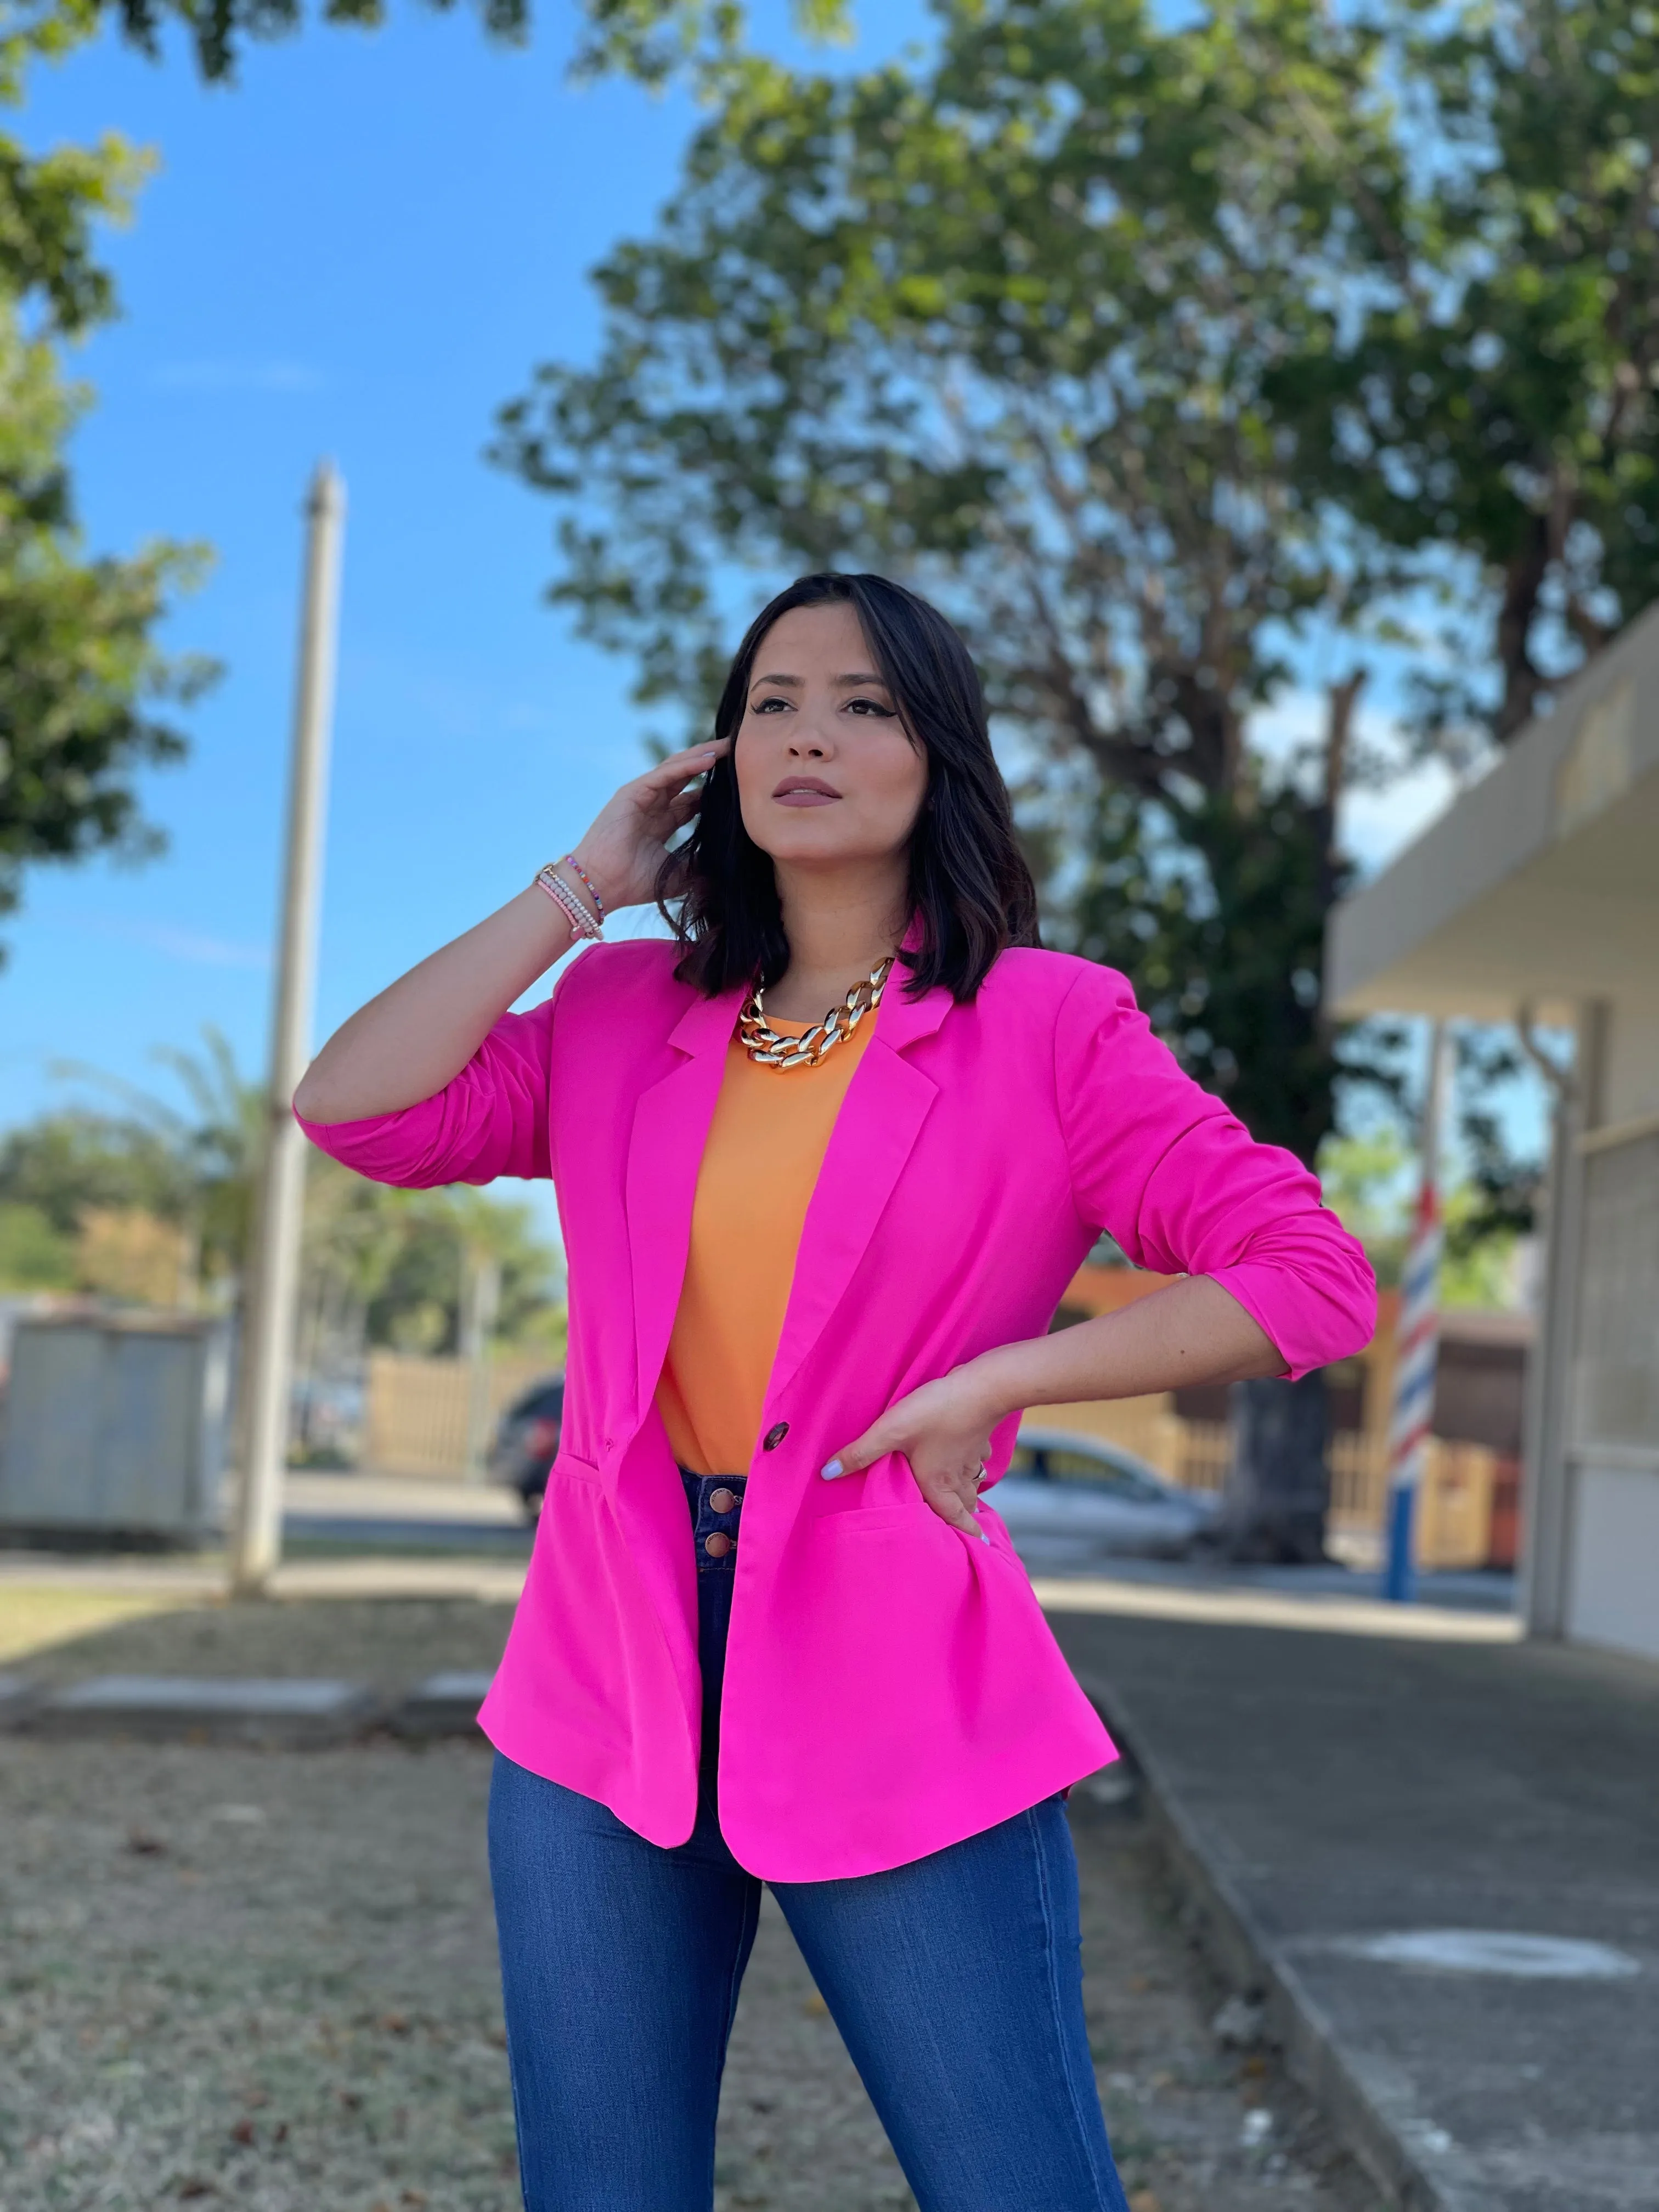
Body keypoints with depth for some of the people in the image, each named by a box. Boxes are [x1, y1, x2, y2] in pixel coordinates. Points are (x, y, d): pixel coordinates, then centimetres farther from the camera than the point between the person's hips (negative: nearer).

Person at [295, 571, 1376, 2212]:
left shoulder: (1044, 1026, -2)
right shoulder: (623, 1016, 9)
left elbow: (1311, 1277, -7)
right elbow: (351, 1107, -5)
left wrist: (995, 1380, -13)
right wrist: (577, 889, 0)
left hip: (899, 1705, -3)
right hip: (609, 1688, 4)